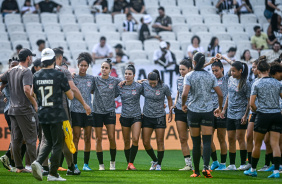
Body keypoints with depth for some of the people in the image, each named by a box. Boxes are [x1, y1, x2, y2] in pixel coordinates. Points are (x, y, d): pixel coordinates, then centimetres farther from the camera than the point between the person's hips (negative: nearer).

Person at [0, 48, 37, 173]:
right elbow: (26, 89, -24)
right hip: (25, 110, -7)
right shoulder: (26, 72, -12)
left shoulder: (11, 71, 11)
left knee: (16, 139, 8)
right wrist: (34, 103, -15)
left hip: (12, 109, 7)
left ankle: (19, 167, 11)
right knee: (31, 139, -4)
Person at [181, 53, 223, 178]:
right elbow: (220, 94, 4)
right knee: (207, 141, -3)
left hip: (193, 111, -1)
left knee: (196, 143, 6)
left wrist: (183, 104, 4)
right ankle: (206, 167, -24)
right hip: (208, 112, 1)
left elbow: (185, 94, -15)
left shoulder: (189, 76, -3)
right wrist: (220, 108, 19)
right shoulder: (211, 76, 4)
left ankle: (196, 171, 10)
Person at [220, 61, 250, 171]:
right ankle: (232, 165, 12)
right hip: (230, 114, 6)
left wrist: (245, 115, -15)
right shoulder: (231, 79, 9)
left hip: (241, 114, -6)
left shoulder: (245, 83, -10)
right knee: (231, 139, 6)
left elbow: (249, 101, -9)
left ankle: (243, 164, 0)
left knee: (240, 138, -6)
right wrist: (224, 109, 17)